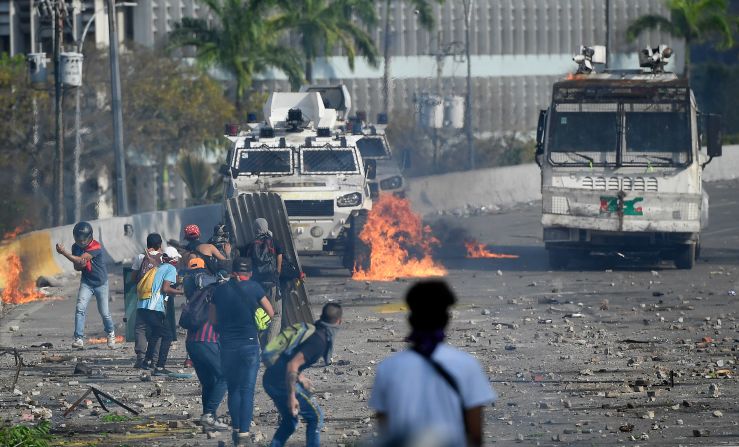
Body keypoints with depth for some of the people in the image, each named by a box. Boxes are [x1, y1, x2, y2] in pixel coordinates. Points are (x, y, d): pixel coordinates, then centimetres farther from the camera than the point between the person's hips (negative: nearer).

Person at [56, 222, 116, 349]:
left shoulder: (96, 247, -25)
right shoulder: (76, 247, -5)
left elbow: (80, 260, -30)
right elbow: (77, 267, 0)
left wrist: (63, 252, -31)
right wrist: (80, 265, -24)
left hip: (100, 283, -4)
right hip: (86, 282, 4)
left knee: (104, 312, 4)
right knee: (80, 308, -15)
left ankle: (110, 332, 34)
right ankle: (79, 339, -16)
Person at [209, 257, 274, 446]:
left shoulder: (220, 290, 3)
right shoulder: (254, 288, -5)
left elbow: (213, 320, 8)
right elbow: (271, 313, 1)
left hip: (227, 345, 2)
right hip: (249, 344, -2)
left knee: (233, 389, 17)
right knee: (247, 390, -1)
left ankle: (236, 429, 20)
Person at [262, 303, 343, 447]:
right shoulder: (319, 341, -16)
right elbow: (292, 365, -25)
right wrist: (291, 396, -21)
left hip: (269, 379, 9)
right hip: (283, 383, -9)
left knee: (289, 421, 23)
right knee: (315, 418, 7)